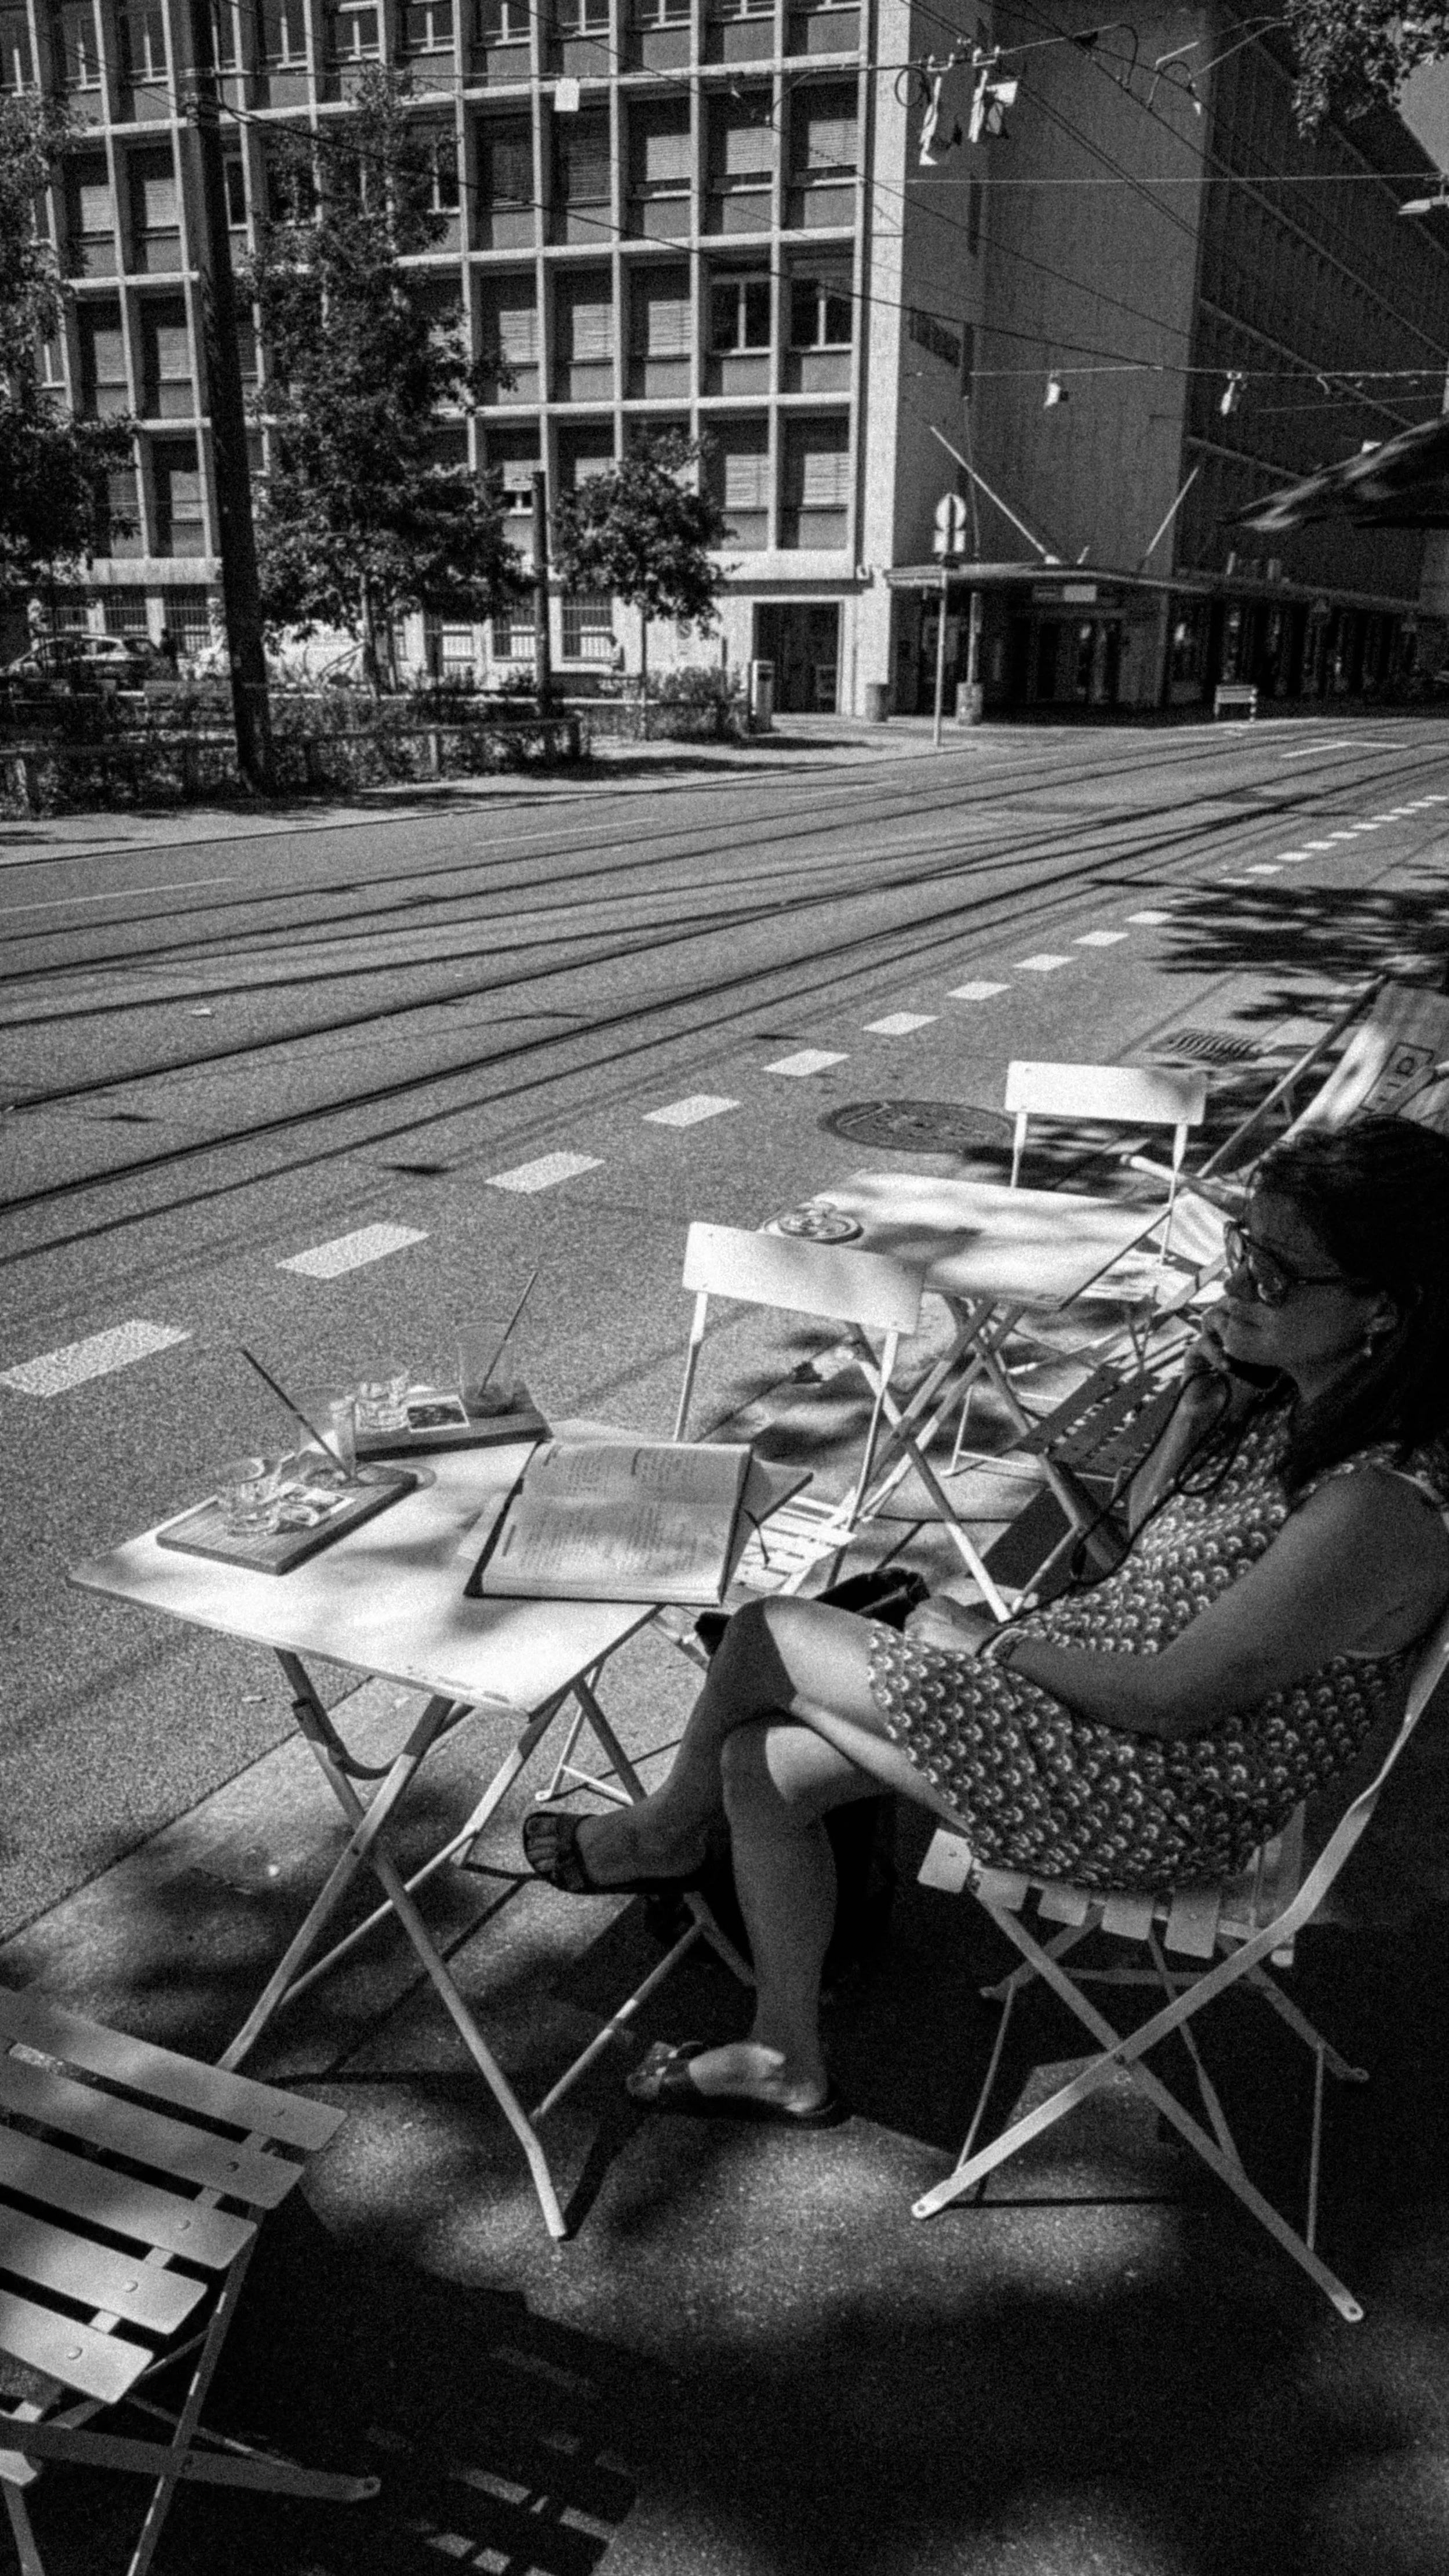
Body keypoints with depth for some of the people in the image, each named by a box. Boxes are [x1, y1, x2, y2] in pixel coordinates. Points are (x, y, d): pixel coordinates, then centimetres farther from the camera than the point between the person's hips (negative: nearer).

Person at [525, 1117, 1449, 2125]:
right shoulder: (1293, 1395, -3)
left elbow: (1169, 1698, -24)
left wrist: (991, 1642, -9)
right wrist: (1198, 1409, -7)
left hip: (1158, 1794, -9)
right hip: (1091, 1672, 9)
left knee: (766, 1633, -3)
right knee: (758, 1760, 6)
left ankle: (667, 1831, 30)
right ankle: (787, 2064, 26)